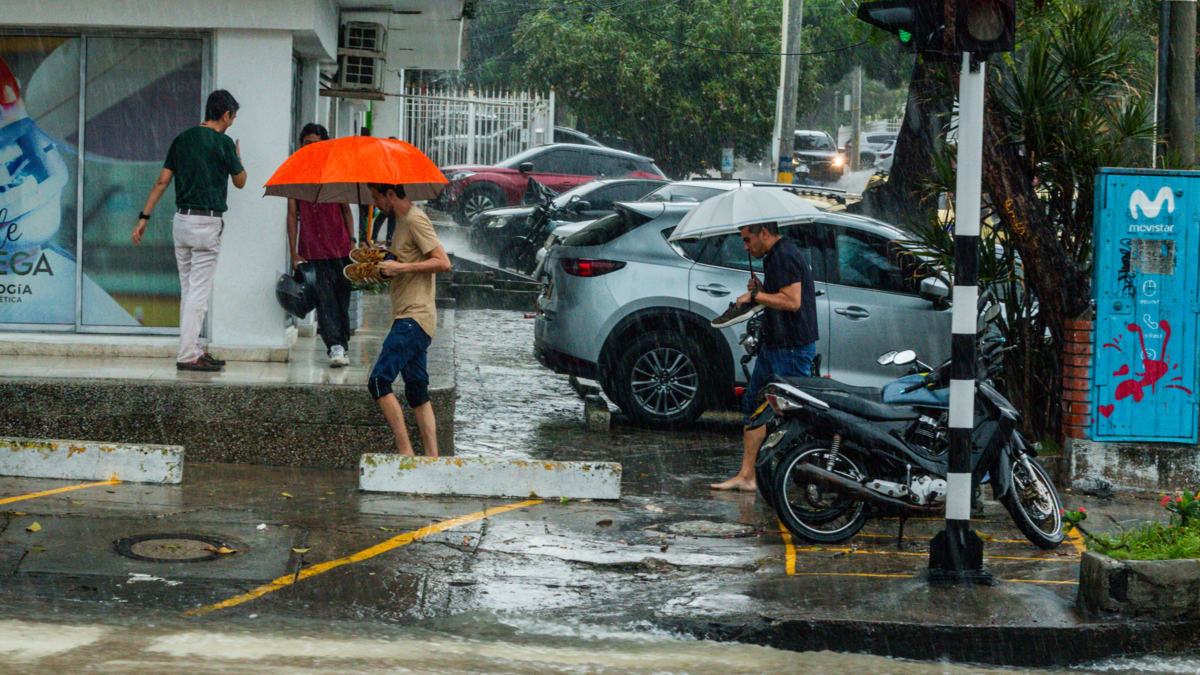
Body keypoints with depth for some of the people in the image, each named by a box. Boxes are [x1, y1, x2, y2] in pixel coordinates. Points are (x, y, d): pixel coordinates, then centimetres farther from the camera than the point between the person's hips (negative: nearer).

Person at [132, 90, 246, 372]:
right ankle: (188, 355, -8)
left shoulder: (182, 139, 10)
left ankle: (195, 349, 17)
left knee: (188, 290, 13)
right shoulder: (222, 142, -8)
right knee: (199, 291, -6)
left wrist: (144, 216, 7)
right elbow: (240, 182, 4)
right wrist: (237, 158, 24)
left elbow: (162, 181, 7)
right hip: (207, 222, -7)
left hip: (182, 219, 7)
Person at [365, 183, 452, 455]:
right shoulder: (403, 221, 20)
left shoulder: (415, 220, -11)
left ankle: (405, 451, -16)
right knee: (417, 392, 8)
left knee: (379, 380, -15)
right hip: (409, 318, 11)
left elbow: (443, 262, -18)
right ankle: (432, 458, 7)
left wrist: (400, 267, -19)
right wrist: (384, 266, 16)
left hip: (414, 317, -11)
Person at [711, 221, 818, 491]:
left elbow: (792, 301, -25)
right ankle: (746, 476, 11)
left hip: (792, 348, -11)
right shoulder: (774, 257, 17)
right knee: (753, 403, 10)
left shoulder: (785, 256, -16)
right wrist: (761, 290, 10)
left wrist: (754, 296, -16)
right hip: (774, 346, 11)